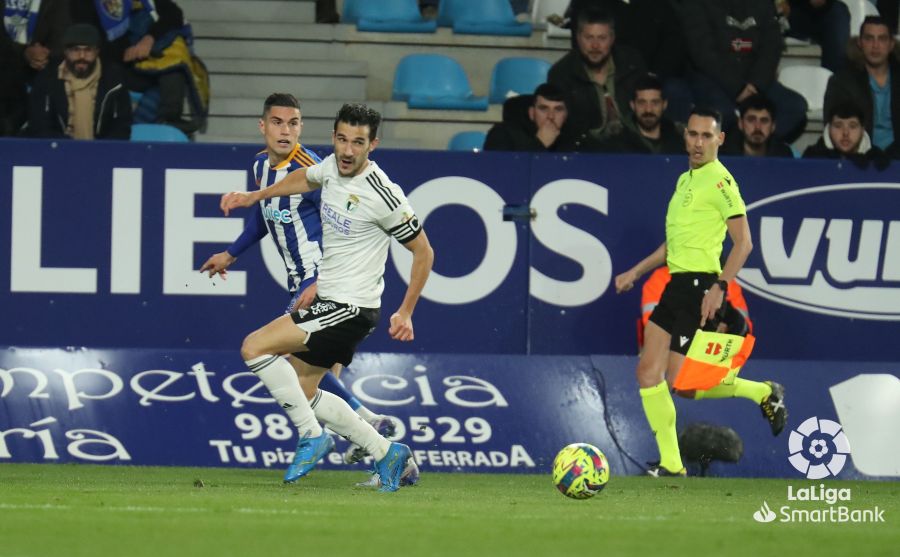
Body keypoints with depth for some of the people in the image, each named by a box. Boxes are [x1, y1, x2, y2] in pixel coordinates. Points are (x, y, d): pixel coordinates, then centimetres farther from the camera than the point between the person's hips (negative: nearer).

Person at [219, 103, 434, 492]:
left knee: (254, 347, -16)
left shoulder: (383, 195, -20)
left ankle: (311, 436, -8)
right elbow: (305, 179, 29)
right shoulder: (333, 167, 2)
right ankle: (385, 452, 19)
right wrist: (253, 197, 27)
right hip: (328, 299, 9)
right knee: (304, 393, 13)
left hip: (351, 308, -9)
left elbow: (423, 252, -10)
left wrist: (406, 312, -8)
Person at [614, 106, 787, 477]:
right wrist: (635, 272, 26)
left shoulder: (720, 182, -9)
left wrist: (719, 287, -23)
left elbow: (743, 242, -15)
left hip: (699, 286, -9)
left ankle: (763, 393, 7)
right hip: (676, 283, 9)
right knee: (648, 372, 1)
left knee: (680, 383, -10)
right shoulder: (685, 181, 19)